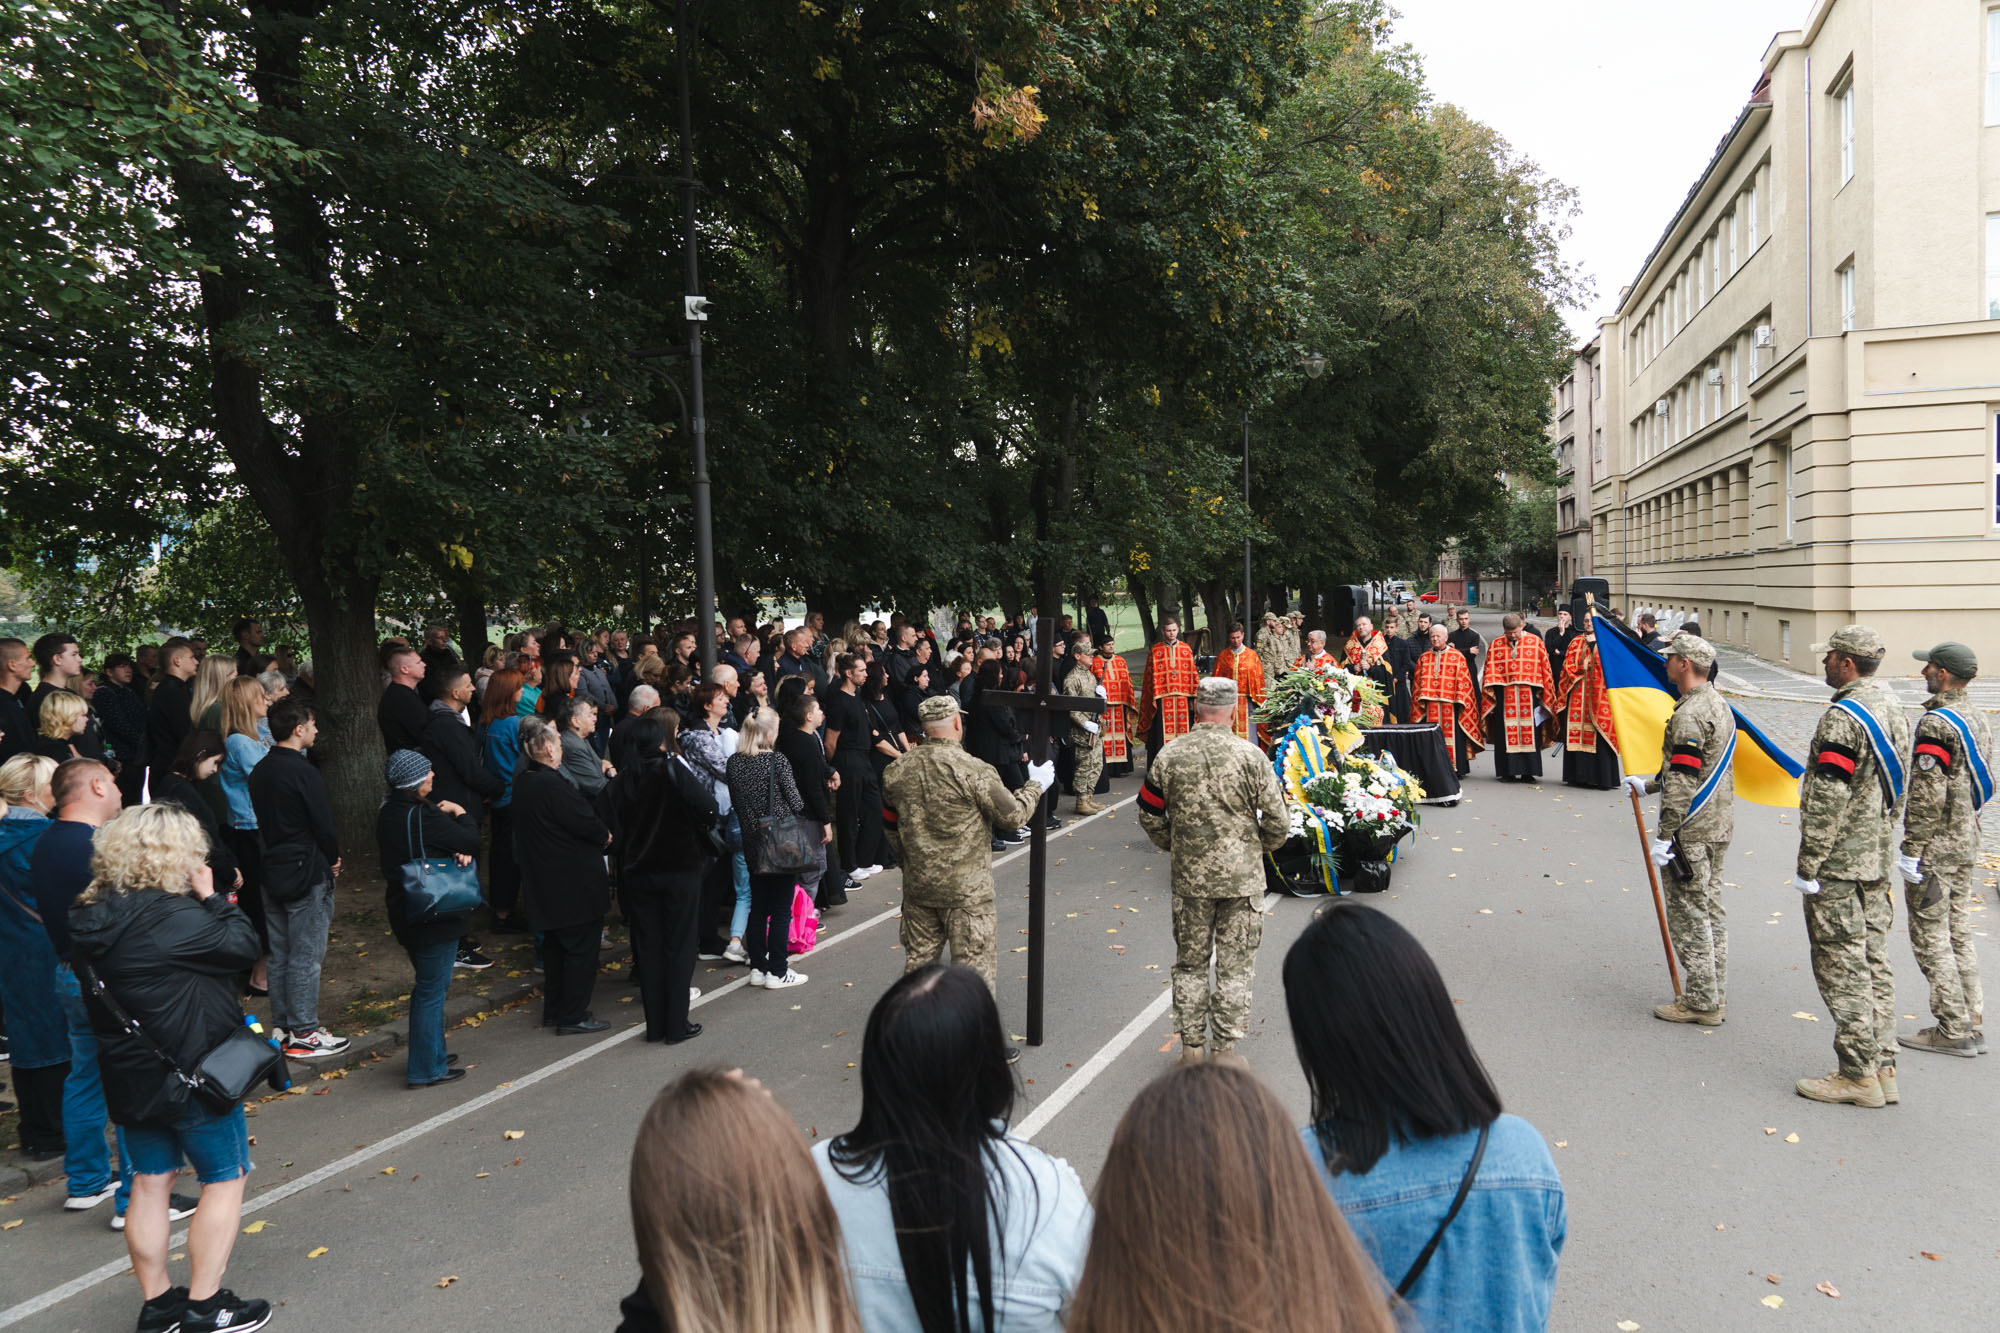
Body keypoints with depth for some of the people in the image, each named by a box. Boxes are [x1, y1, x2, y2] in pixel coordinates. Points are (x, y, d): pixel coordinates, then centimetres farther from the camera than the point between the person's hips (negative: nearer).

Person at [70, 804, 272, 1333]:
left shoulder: (93, 917, 0)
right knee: (225, 1177, 7)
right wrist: (211, 897, -8)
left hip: (128, 1074, 8)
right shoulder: (172, 916, -24)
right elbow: (245, 944, -18)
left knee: (150, 1181, 17)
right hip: (192, 1073, -8)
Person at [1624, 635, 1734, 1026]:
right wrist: (1649, 783, 25)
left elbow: (1683, 783, -24)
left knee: (1688, 914, -1)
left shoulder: (1689, 715, -21)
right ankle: (1712, 992, 25)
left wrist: (1664, 835, -21)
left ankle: (1700, 1001, 6)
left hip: (1691, 832, -10)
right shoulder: (1719, 704, 11)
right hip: (1719, 825, 10)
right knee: (1710, 908, 16)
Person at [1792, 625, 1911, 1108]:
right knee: (1873, 963, 14)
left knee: (1842, 968, -2)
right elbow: (1897, 789, 18)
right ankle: (1883, 1068, 20)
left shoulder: (1842, 719, -20)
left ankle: (1858, 1076, 4)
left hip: (1839, 867, -9)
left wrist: (1808, 865, -16)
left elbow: (1828, 802, -22)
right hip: (1878, 860, 10)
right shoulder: (1892, 709, 10)